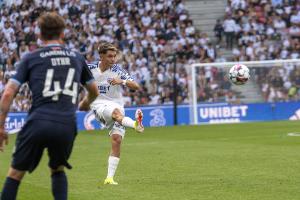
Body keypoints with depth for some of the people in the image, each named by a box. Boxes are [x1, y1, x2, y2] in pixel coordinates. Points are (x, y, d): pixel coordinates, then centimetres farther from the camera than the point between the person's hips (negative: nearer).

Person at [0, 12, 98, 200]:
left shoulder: (30, 58, 10)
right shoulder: (77, 58, 18)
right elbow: (94, 91, 30)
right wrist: (85, 103, 52)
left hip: (38, 123, -2)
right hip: (67, 126, 2)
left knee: (16, 173, 11)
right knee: (58, 170, 26)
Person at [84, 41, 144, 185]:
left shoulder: (117, 70, -2)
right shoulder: (91, 68, -1)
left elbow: (136, 86, -8)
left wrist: (122, 81, -25)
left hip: (116, 105, 2)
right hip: (99, 105, -2)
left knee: (117, 140, -14)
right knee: (116, 111, -36)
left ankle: (109, 178, -10)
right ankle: (135, 124, -70)